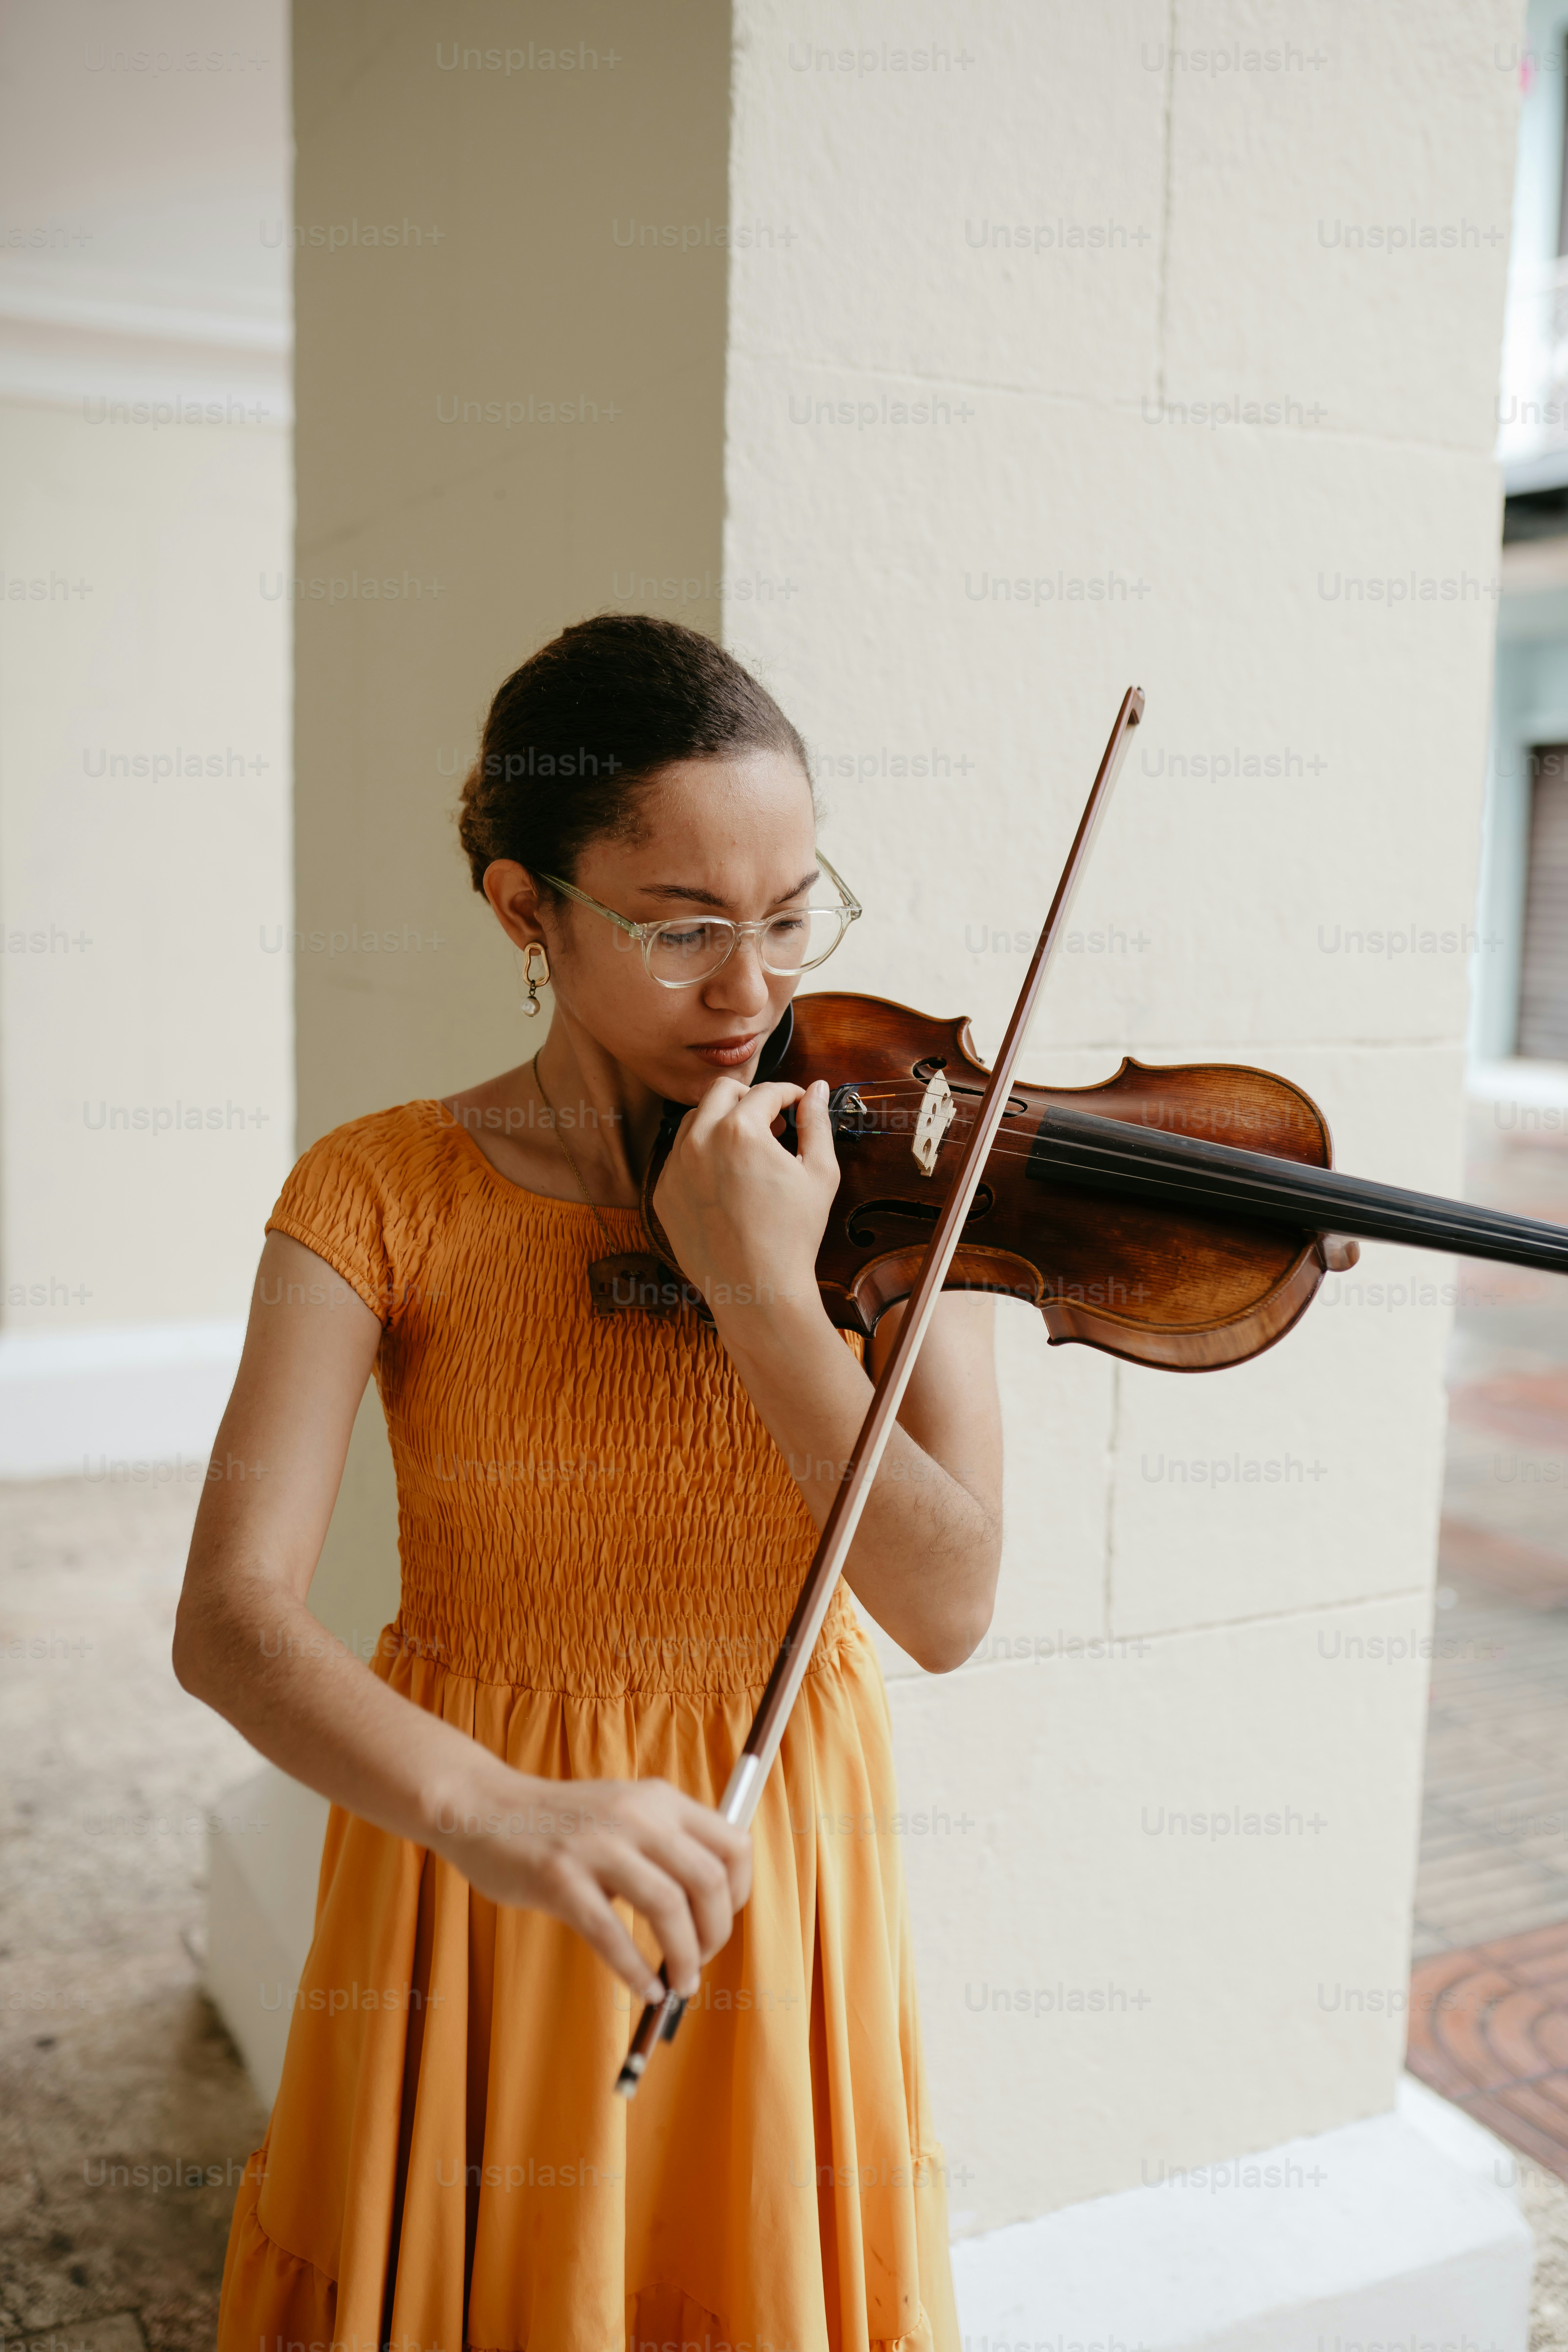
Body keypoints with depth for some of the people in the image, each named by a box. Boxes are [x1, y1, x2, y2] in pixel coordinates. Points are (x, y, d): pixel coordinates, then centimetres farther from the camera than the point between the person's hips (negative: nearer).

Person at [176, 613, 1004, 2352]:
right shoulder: (384, 1197, -12)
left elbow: (948, 1610, -15)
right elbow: (228, 1621, -22)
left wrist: (762, 1294, -26)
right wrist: (493, 1812, -40)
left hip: (777, 1889, 1)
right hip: (478, 1899, 0)